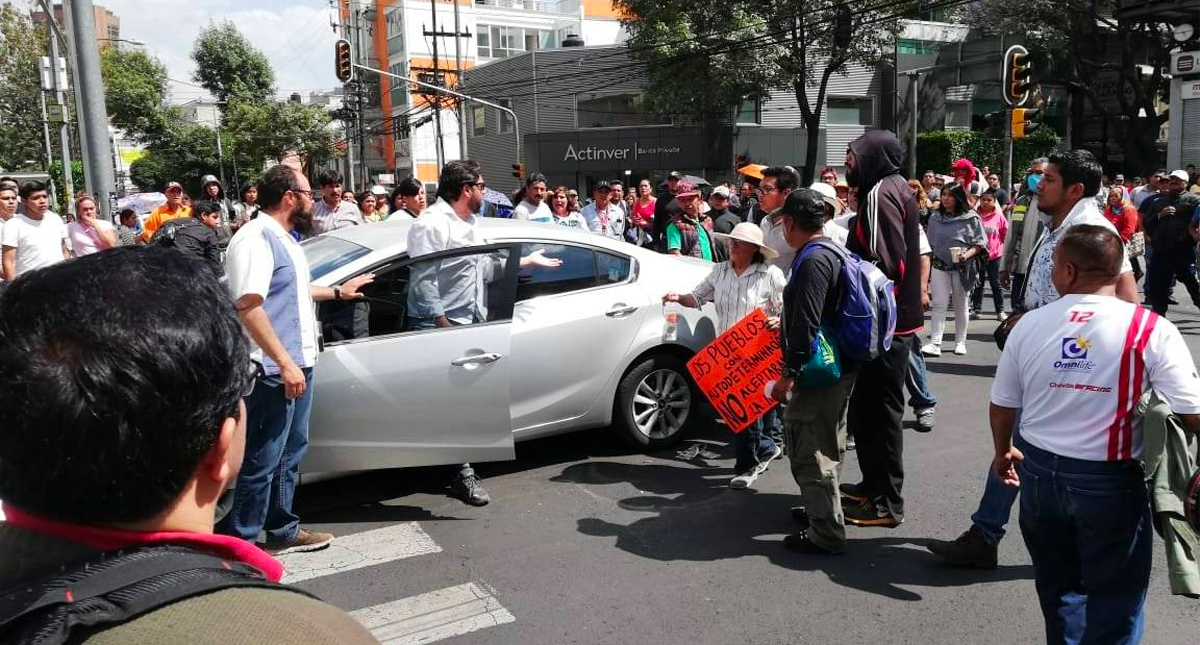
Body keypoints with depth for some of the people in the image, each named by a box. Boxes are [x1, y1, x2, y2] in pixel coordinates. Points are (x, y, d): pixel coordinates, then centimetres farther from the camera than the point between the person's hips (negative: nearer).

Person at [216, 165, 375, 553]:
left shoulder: (284, 239, 14)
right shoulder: (255, 238, -17)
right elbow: (248, 306, -24)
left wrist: (338, 292, 39)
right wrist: (285, 363, -26)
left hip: (297, 363, 10)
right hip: (273, 370, -10)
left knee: (290, 453, 18)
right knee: (261, 461, -3)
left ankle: (283, 531, 31)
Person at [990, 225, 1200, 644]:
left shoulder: (1030, 324, -5)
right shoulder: (1151, 331, -14)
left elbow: (1003, 405, 3)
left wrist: (1004, 451, 21)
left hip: (1038, 471, 3)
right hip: (1110, 480, -3)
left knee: (1058, 586, 23)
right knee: (1114, 601, 14)